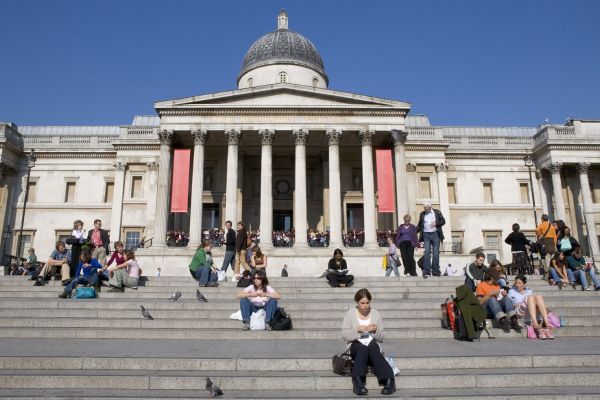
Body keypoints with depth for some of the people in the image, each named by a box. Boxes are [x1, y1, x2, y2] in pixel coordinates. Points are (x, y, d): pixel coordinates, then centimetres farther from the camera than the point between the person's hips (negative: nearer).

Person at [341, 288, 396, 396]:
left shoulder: (376, 314, 8)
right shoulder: (350, 313, 4)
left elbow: (380, 338, 10)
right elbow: (344, 335, -2)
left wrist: (376, 331, -12)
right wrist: (357, 330, -17)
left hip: (372, 344, 1)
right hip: (356, 345, -1)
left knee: (372, 347, -34)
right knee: (362, 348, -35)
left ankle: (388, 379, -44)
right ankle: (358, 381, -48)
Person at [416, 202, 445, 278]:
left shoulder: (437, 212, 6)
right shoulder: (422, 214, 11)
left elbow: (443, 221, 5)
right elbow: (420, 225, 15)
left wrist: (436, 223, -13)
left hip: (435, 234, 0)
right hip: (426, 235, 1)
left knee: (436, 253, 1)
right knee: (427, 252, -8)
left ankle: (435, 271, 7)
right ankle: (426, 271, -10)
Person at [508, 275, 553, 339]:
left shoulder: (529, 291, 30)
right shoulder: (511, 291, 23)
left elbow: (534, 302, 24)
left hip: (534, 311, 3)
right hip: (519, 311, -3)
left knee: (538, 297, -28)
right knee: (530, 297, -32)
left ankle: (546, 323, -46)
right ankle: (535, 324, -53)